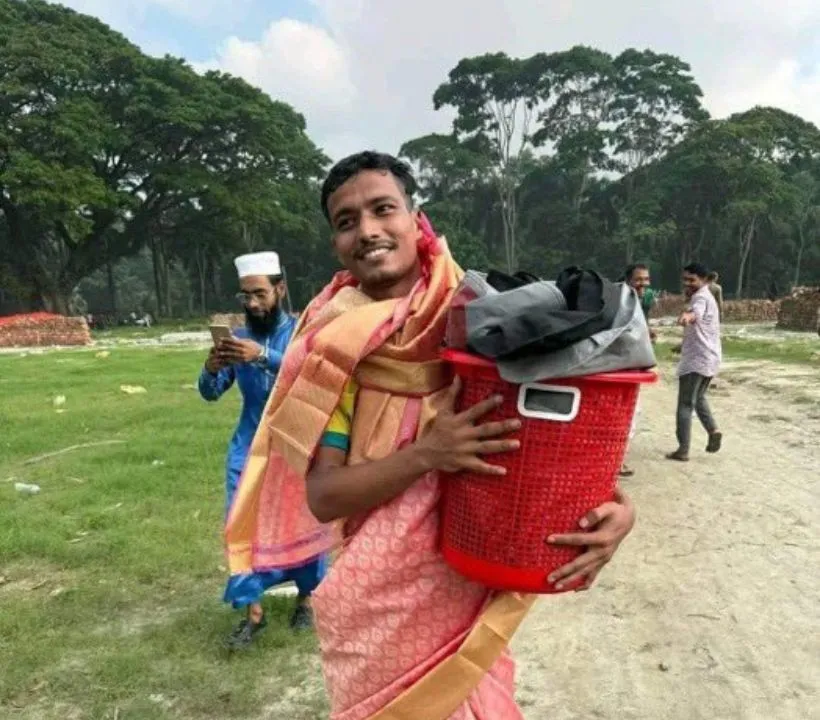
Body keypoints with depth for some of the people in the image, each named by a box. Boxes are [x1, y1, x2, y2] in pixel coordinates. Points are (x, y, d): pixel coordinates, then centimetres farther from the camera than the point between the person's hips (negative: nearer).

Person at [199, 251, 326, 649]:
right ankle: (253, 611, 14)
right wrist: (211, 369, -24)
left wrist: (263, 355, -41)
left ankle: (306, 598, 29)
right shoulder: (237, 338, 2)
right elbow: (211, 394, -1)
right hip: (249, 449, 3)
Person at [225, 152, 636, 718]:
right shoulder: (337, 347, -11)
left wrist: (614, 503, -22)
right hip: (380, 600, -1)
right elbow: (322, 495, -12)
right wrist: (427, 454, -26)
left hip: (474, 584, 1)